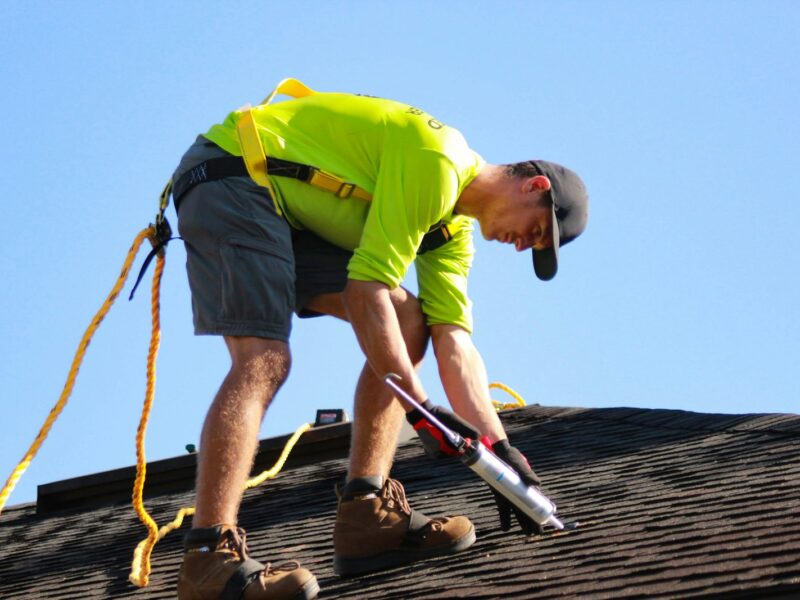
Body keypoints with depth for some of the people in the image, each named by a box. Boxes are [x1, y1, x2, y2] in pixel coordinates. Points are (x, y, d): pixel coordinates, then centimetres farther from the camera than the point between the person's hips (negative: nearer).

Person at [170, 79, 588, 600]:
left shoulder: (454, 229, 12)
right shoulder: (436, 164, -19)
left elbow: (455, 344, 6)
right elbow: (365, 290, -23)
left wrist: (501, 450, -1)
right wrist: (420, 408, -22)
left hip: (291, 215, 10)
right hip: (230, 178, -10)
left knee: (408, 322, 2)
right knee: (264, 360, -25)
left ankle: (366, 516, -4)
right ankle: (210, 557, -32)